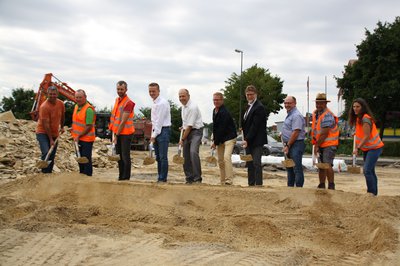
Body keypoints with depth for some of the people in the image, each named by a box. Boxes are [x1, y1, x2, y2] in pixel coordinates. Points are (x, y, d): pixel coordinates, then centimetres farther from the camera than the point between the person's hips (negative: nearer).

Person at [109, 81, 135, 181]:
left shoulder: (128, 103, -17)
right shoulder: (117, 100, 10)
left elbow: (123, 121, -19)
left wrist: (116, 135, -16)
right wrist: (114, 133, 10)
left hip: (125, 133, -8)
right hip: (117, 133, 8)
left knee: (125, 156, -2)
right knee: (119, 156, 13)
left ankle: (126, 178, 4)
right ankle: (121, 176, 22)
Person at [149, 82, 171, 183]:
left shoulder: (162, 103, -13)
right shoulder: (154, 103, 16)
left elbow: (160, 121, -15)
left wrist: (154, 135, -14)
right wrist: (152, 134, 14)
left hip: (163, 130, -9)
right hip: (156, 131, 9)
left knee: (163, 156, -8)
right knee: (158, 157, 11)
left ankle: (163, 178, -4)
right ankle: (160, 176, 17)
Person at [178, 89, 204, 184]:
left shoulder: (192, 107, -18)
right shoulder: (183, 106, 10)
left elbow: (190, 126, -18)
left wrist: (182, 139, -13)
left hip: (196, 131, -9)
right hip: (187, 132, 9)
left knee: (193, 152, -25)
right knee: (186, 155, 5)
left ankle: (197, 178, -23)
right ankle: (189, 178, 13)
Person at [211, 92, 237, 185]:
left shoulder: (224, 113, -19)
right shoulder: (215, 110, 10)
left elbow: (222, 129, -20)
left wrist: (215, 142, -14)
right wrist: (214, 139, 11)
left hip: (229, 138, -9)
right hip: (220, 139, 9)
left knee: (226, 157, -23)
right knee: (220, 161, 9)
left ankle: (229, 180, -23)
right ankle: (223, 182, 15)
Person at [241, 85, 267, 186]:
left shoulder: (259, 107, -14)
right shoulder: (249, 106, 17)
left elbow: (255, 126, -19)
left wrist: (247, 139, -20)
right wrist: (245, 139, 8)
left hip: (256, 141, -9)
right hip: (249, 141, 9)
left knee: (256, 163, -9)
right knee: (250, 164, 10)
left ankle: (258, 184, -7)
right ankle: (251, 184, 15)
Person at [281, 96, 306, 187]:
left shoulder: (296, 115, -15)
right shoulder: (289, 114, 18)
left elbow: (295, 132, -21)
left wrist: (288, 145, -17)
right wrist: (286, 144, 15)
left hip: (296, 144, -11)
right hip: (289, 145, 11)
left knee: (297, 168, -8)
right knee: (289, 167, 16)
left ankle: (299, 187, -5)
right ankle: (290, 186, 25)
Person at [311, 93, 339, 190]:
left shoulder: (327, 115, -19)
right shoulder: (315, 113, 9)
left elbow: (324, 133, -19)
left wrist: (317, 145, -11)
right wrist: (316, 144, 9)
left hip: (329, 144, -8)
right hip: (320, 144, 8)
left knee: (327, 165, -16)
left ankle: (331, 186, -9)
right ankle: (321, 186, 19)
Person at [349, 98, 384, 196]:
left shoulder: (365, 119, -21)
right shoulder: (358, 118, 9)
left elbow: (367, 136, -23)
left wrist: (357, 148, -22)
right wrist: (357, 147, 2)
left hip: (374, 148, -10)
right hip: (367, 148, 10)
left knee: (367, 170, -17)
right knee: (370, 171, 14)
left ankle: (372, 193, -11)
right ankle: (374, 193, 22)